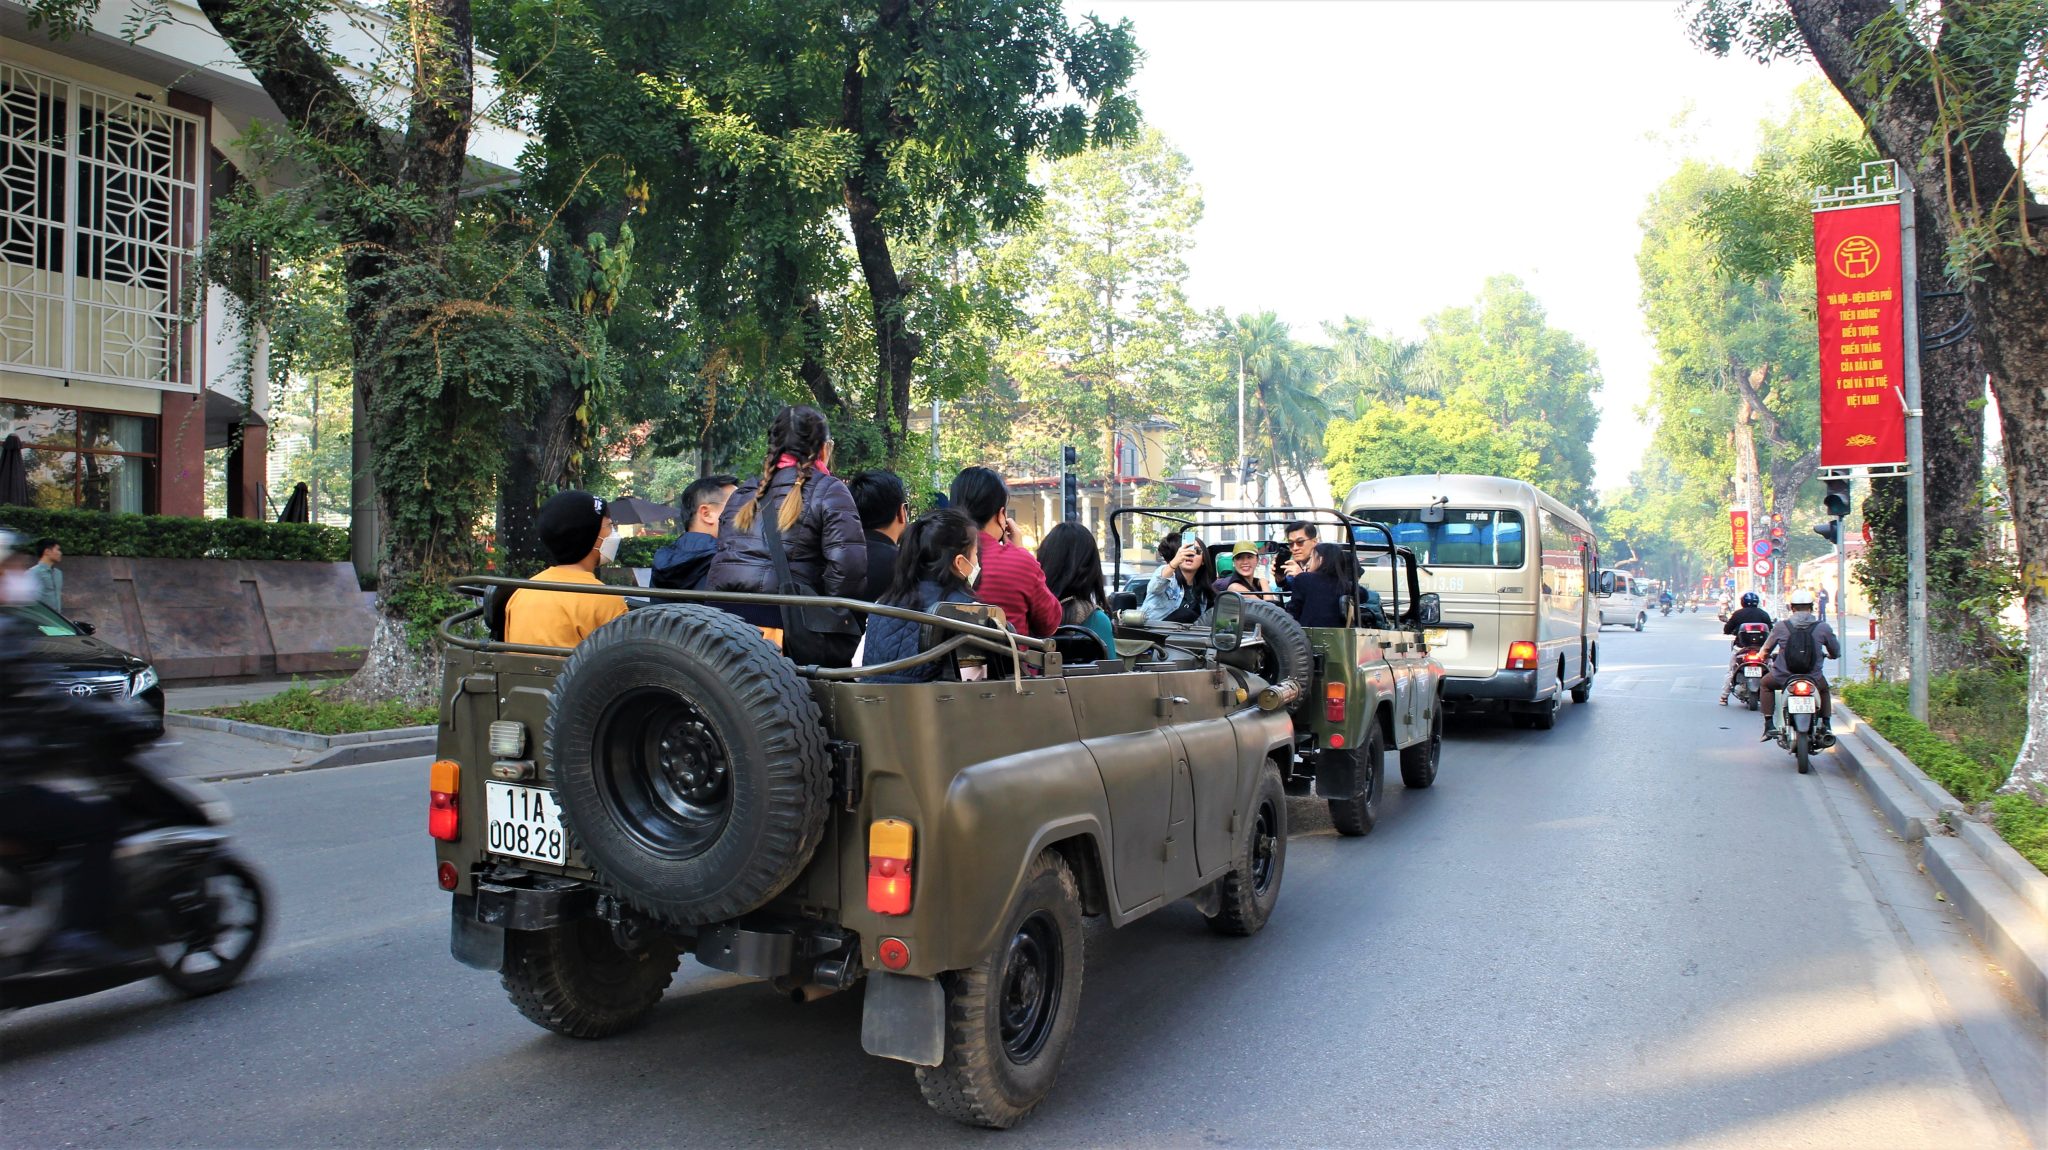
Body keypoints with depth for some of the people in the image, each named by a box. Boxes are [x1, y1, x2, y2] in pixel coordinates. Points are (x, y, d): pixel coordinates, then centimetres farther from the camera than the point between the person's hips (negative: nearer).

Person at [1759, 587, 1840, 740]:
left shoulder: (1781, 626, -5)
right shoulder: (1823, 627, -5)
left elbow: (1766, 650, 7)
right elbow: (1835, 652, 8)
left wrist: (1765, 656, 32)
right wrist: (1827, 655, 32)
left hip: (1783, 678, -1)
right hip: (1813, 678, 1)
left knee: (1766, 683, 30)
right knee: (1824, 688, 35)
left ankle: (1769, 725, 21)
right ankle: (1826, 726, 32)